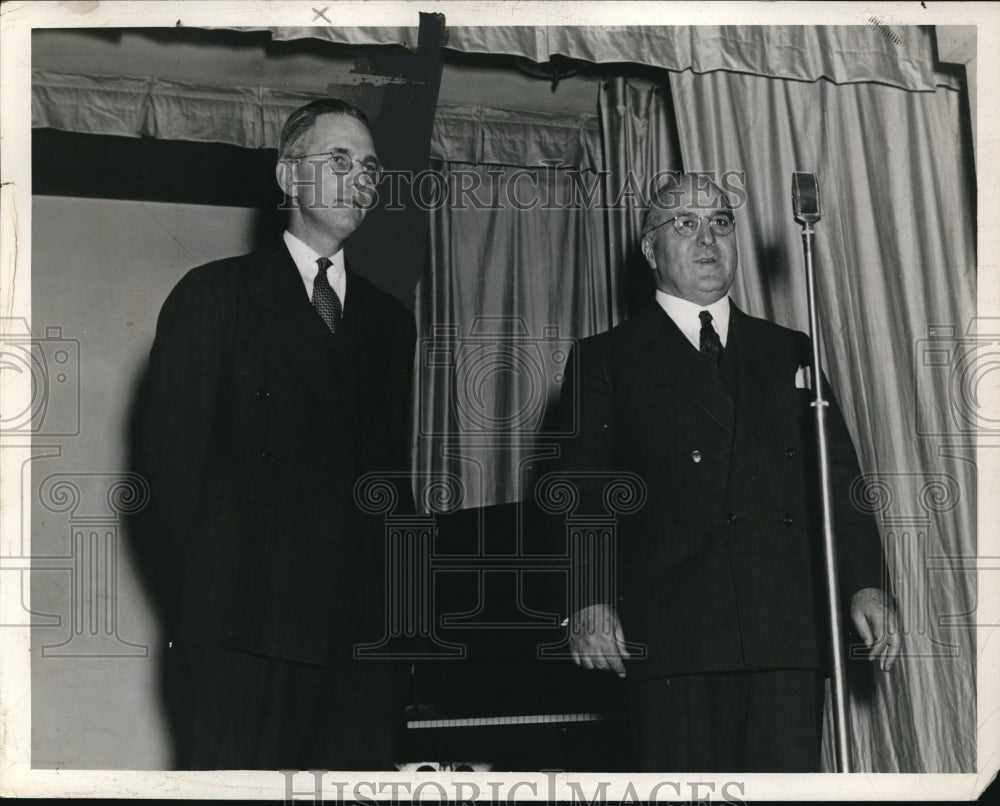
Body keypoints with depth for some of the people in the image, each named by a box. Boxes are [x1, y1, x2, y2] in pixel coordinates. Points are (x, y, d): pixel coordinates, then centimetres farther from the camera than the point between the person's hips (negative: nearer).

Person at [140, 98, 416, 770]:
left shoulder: (389, 318, 19)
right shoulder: (214, 295, 4)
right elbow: (173, 449, -1)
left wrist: (387, 585, 8)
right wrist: (219, 580, -3)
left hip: (364, 629, 4)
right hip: (251, 626, -4)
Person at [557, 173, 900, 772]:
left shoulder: (790, 352, 22)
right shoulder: (607, 359, 11)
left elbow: (839, 476, 17)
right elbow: (583, 491, 2)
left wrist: (866, 583, 5)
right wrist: (591, 600, -12)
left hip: (790, 632, 3)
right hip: (672, 633, -2)